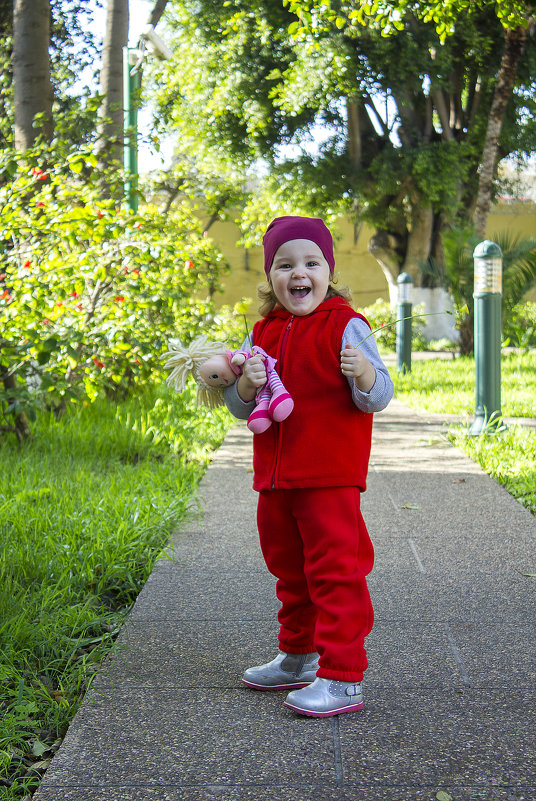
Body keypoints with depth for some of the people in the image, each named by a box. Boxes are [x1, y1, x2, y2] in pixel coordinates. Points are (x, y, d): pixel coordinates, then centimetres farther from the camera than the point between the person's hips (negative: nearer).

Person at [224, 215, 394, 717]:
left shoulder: (345, 327, -9)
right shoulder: (264, 333, 10)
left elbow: (378, 398, -12)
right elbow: (239, 408, 11)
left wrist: (362, 370, -33)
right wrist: (247, 384, -11)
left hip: (330, 478, -7)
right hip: (275, 479, 7)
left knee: (335, 573, -5)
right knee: (289, 571, 20)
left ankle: (343, 678, 2)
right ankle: (297, 659, 37)